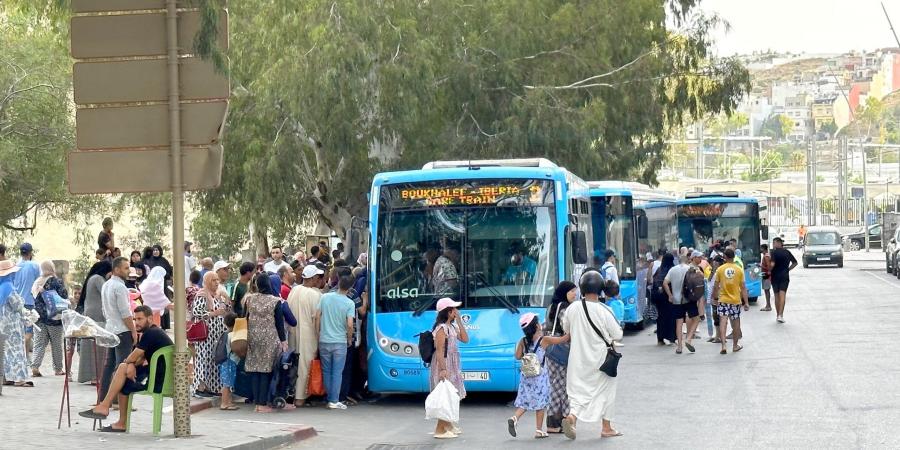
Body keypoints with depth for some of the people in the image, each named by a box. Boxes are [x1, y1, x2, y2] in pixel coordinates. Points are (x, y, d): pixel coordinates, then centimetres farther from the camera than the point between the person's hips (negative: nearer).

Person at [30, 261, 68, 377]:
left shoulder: (37, 283, 7)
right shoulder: (56, 282, -10)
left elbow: (34, 299, 11)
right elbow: (64, 296, -13)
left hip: (39, 317, 4)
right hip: (54, 318, -4)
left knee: (39, 343, 4)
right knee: (56, 344, 7)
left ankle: (35, 366, -11)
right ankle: (58, 369, 13)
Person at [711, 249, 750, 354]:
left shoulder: (720, 269, -4)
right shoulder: (739, 269, -2)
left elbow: (716, 287, 0)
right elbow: (743, 287, -1)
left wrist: (715, 298, 12)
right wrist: (746, 302, 2)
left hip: (723, 300, -1)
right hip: (736, 300, 1)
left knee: (723, 322, -4)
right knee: (736, 323, 13)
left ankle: (723, 345, -17)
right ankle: (735, 346, 24)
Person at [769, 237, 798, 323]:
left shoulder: (774, 252, -11)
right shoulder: (787, 252, 6)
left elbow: (772, 264, -22)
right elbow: (795, 263, 15)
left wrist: (769, 270, -4)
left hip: (775, 276, -2)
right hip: (785, 276, 2)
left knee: (777, 296, 11)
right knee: (782, 296, -7)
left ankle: (778, 315, 18)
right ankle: (781, 315, -19)